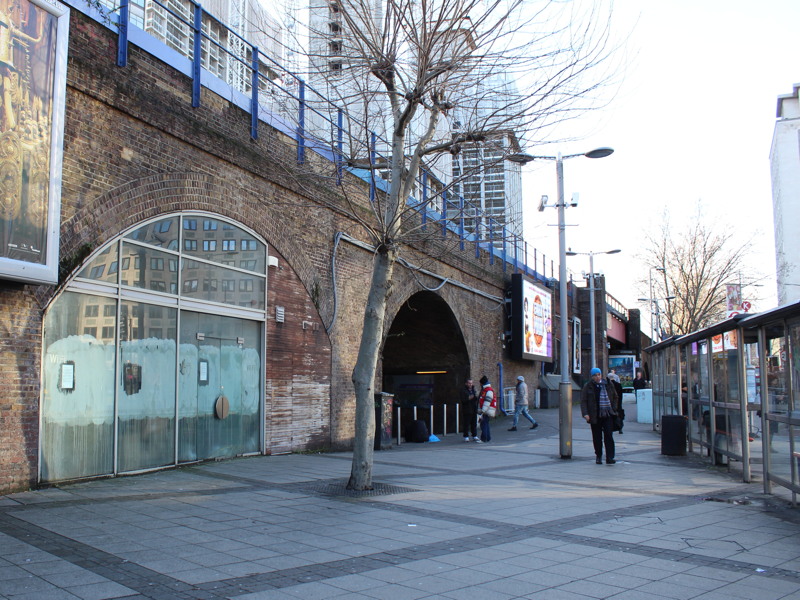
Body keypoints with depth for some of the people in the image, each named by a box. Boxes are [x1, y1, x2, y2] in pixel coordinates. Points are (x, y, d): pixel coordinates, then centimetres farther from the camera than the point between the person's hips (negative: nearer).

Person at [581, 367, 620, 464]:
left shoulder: (608, 385, 8)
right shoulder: (588, 387, 1)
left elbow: (615, 397, 19)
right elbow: (583, 401, 0)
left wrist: (614, 409, 6)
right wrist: (585, 413, -11)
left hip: (608, 415, 1)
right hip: (595, 416, -1)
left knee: (609, 436, -6)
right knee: (597, 437, 7)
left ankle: (609, 458, -5)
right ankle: (598, 457, 20)